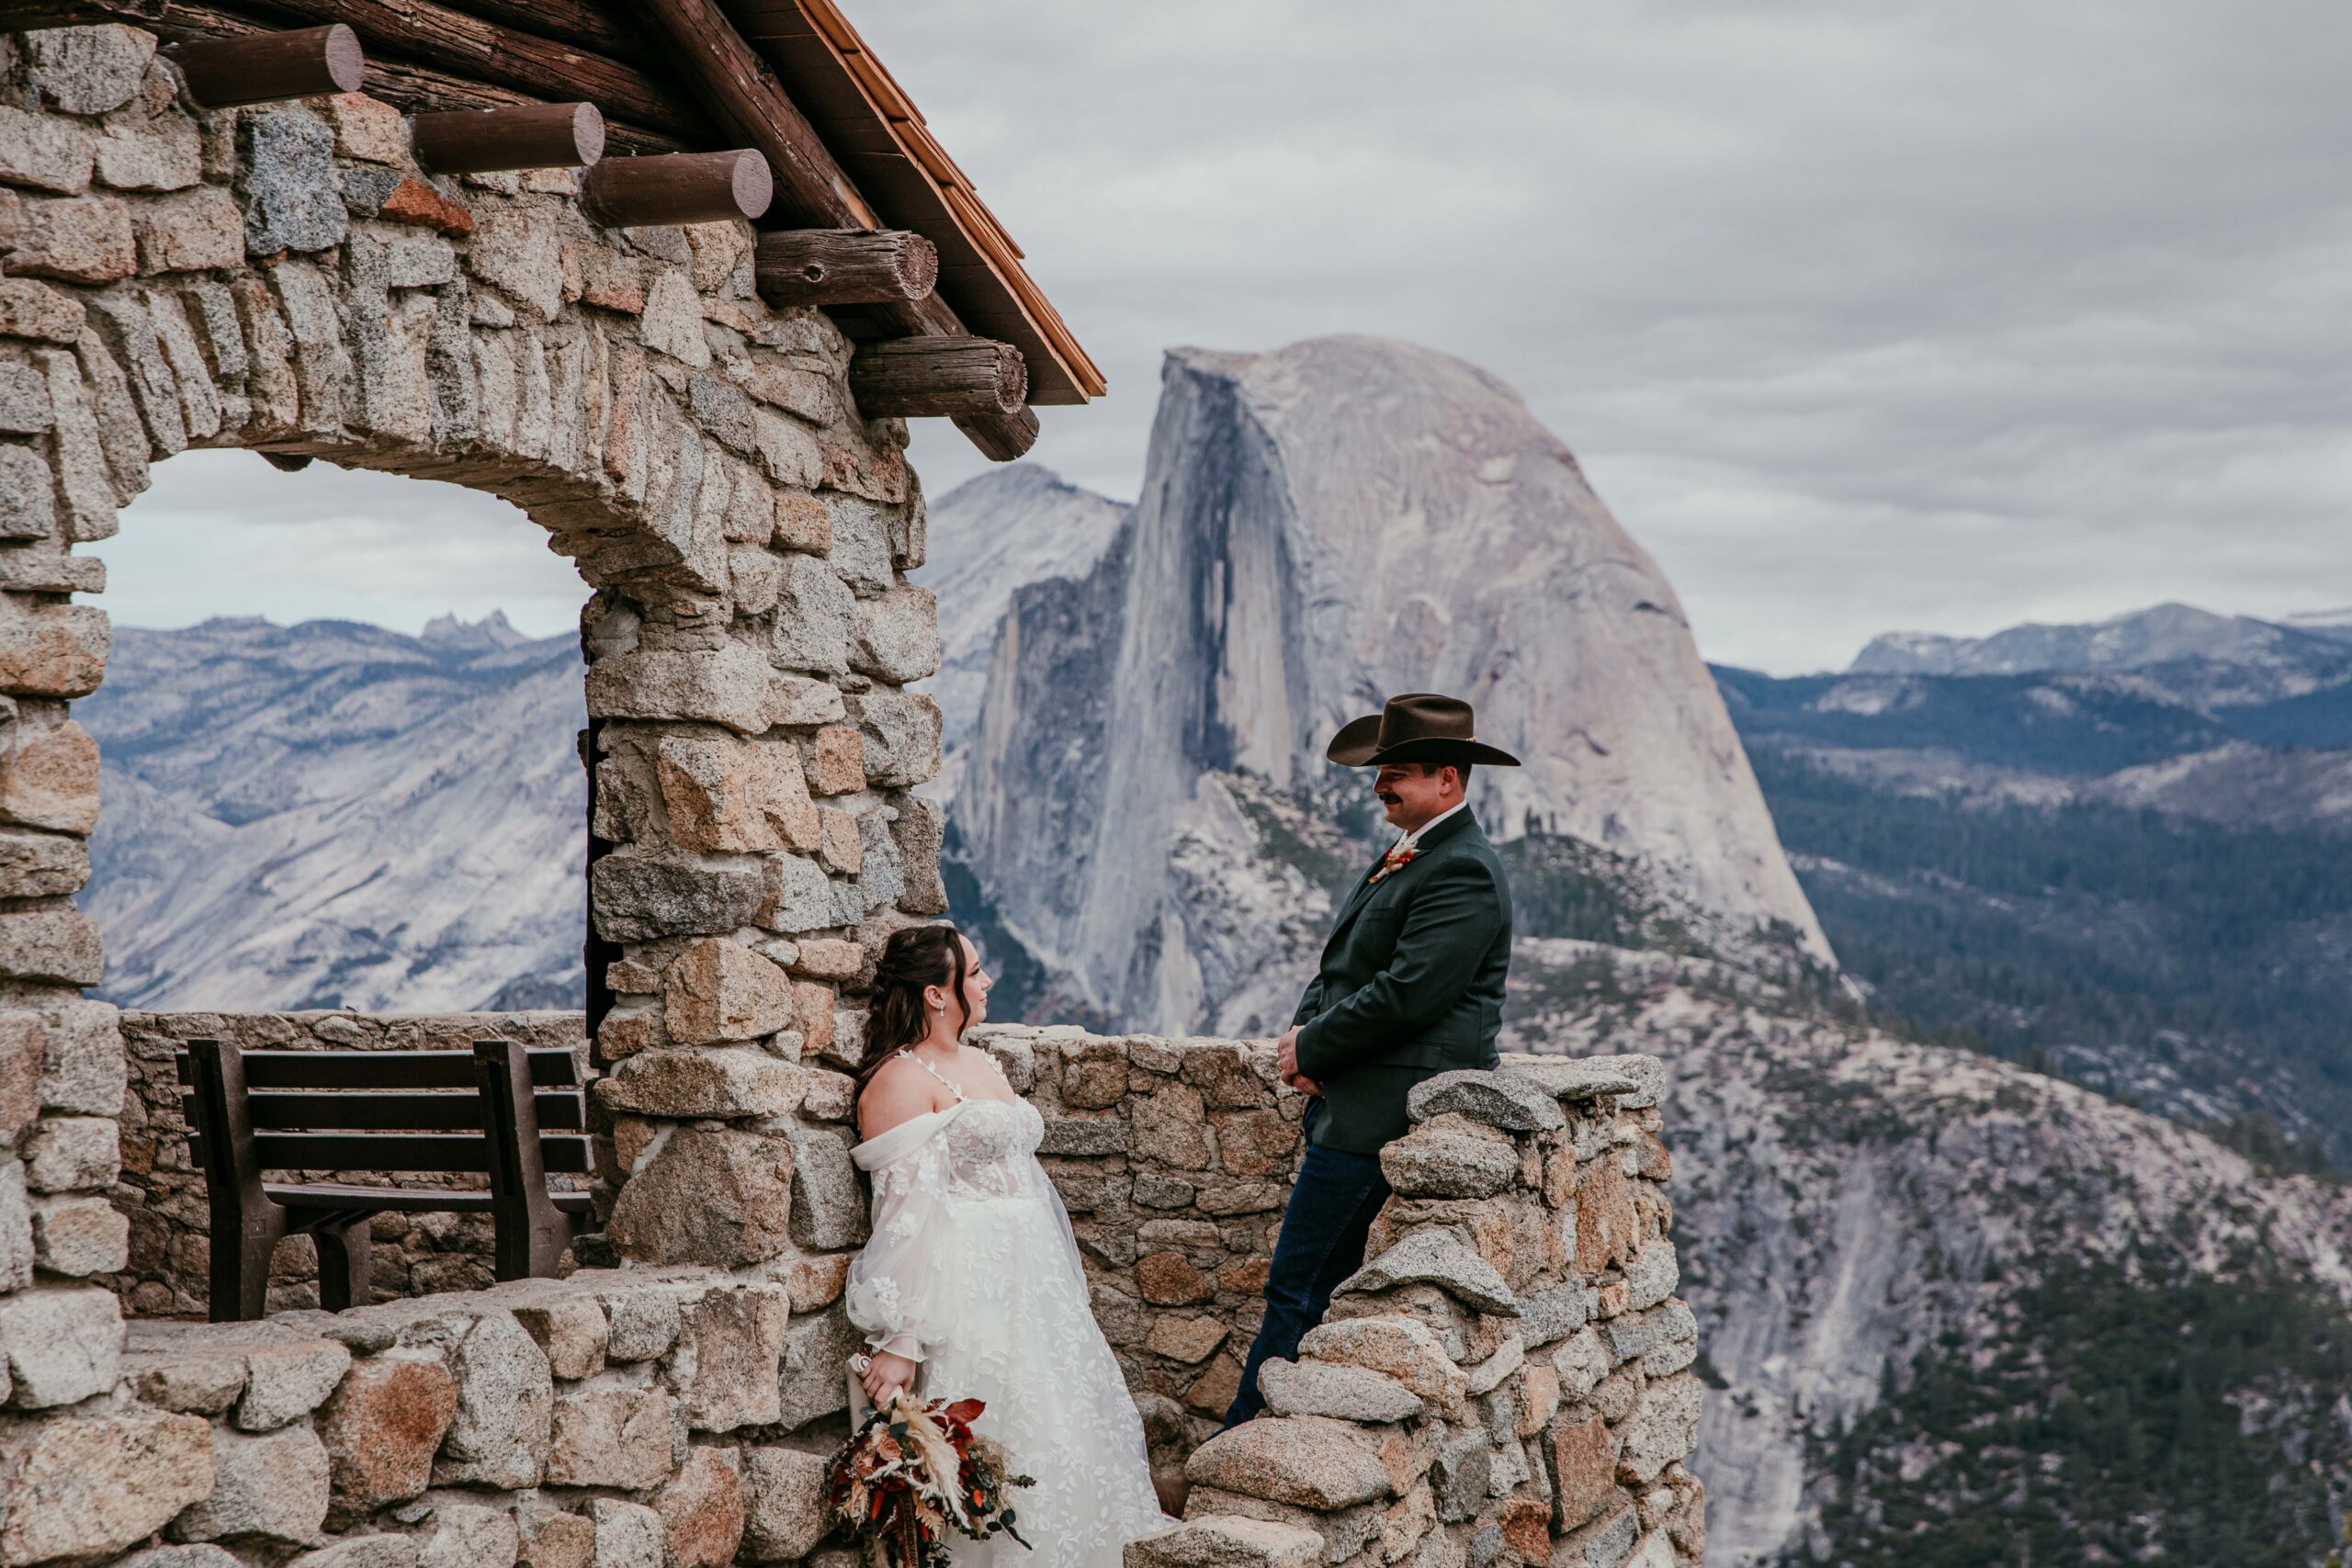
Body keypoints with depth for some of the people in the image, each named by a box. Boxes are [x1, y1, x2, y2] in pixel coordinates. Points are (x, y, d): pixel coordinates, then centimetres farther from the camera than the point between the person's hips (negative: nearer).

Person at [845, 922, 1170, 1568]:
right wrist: (900, 1342, -26)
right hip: (969, 1293, -9)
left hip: (1034, 1284, 9)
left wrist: (1063, 1294, 20)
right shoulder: (901, 1080, -11)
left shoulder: (982, 1064, 16)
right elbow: (906, 1215, -20)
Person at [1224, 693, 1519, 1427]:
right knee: (1328, 1284, 13)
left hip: (1381, 1112, -10)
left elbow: (1406, 994, -23)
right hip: (1349, 1104, 10)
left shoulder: (1462, 874, -15)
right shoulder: (1403, 856, 17)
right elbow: (1340, 965, 21)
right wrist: (1304, 1032, 1)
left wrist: (1311, 1049, -12)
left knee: (1297, 1285, -8)